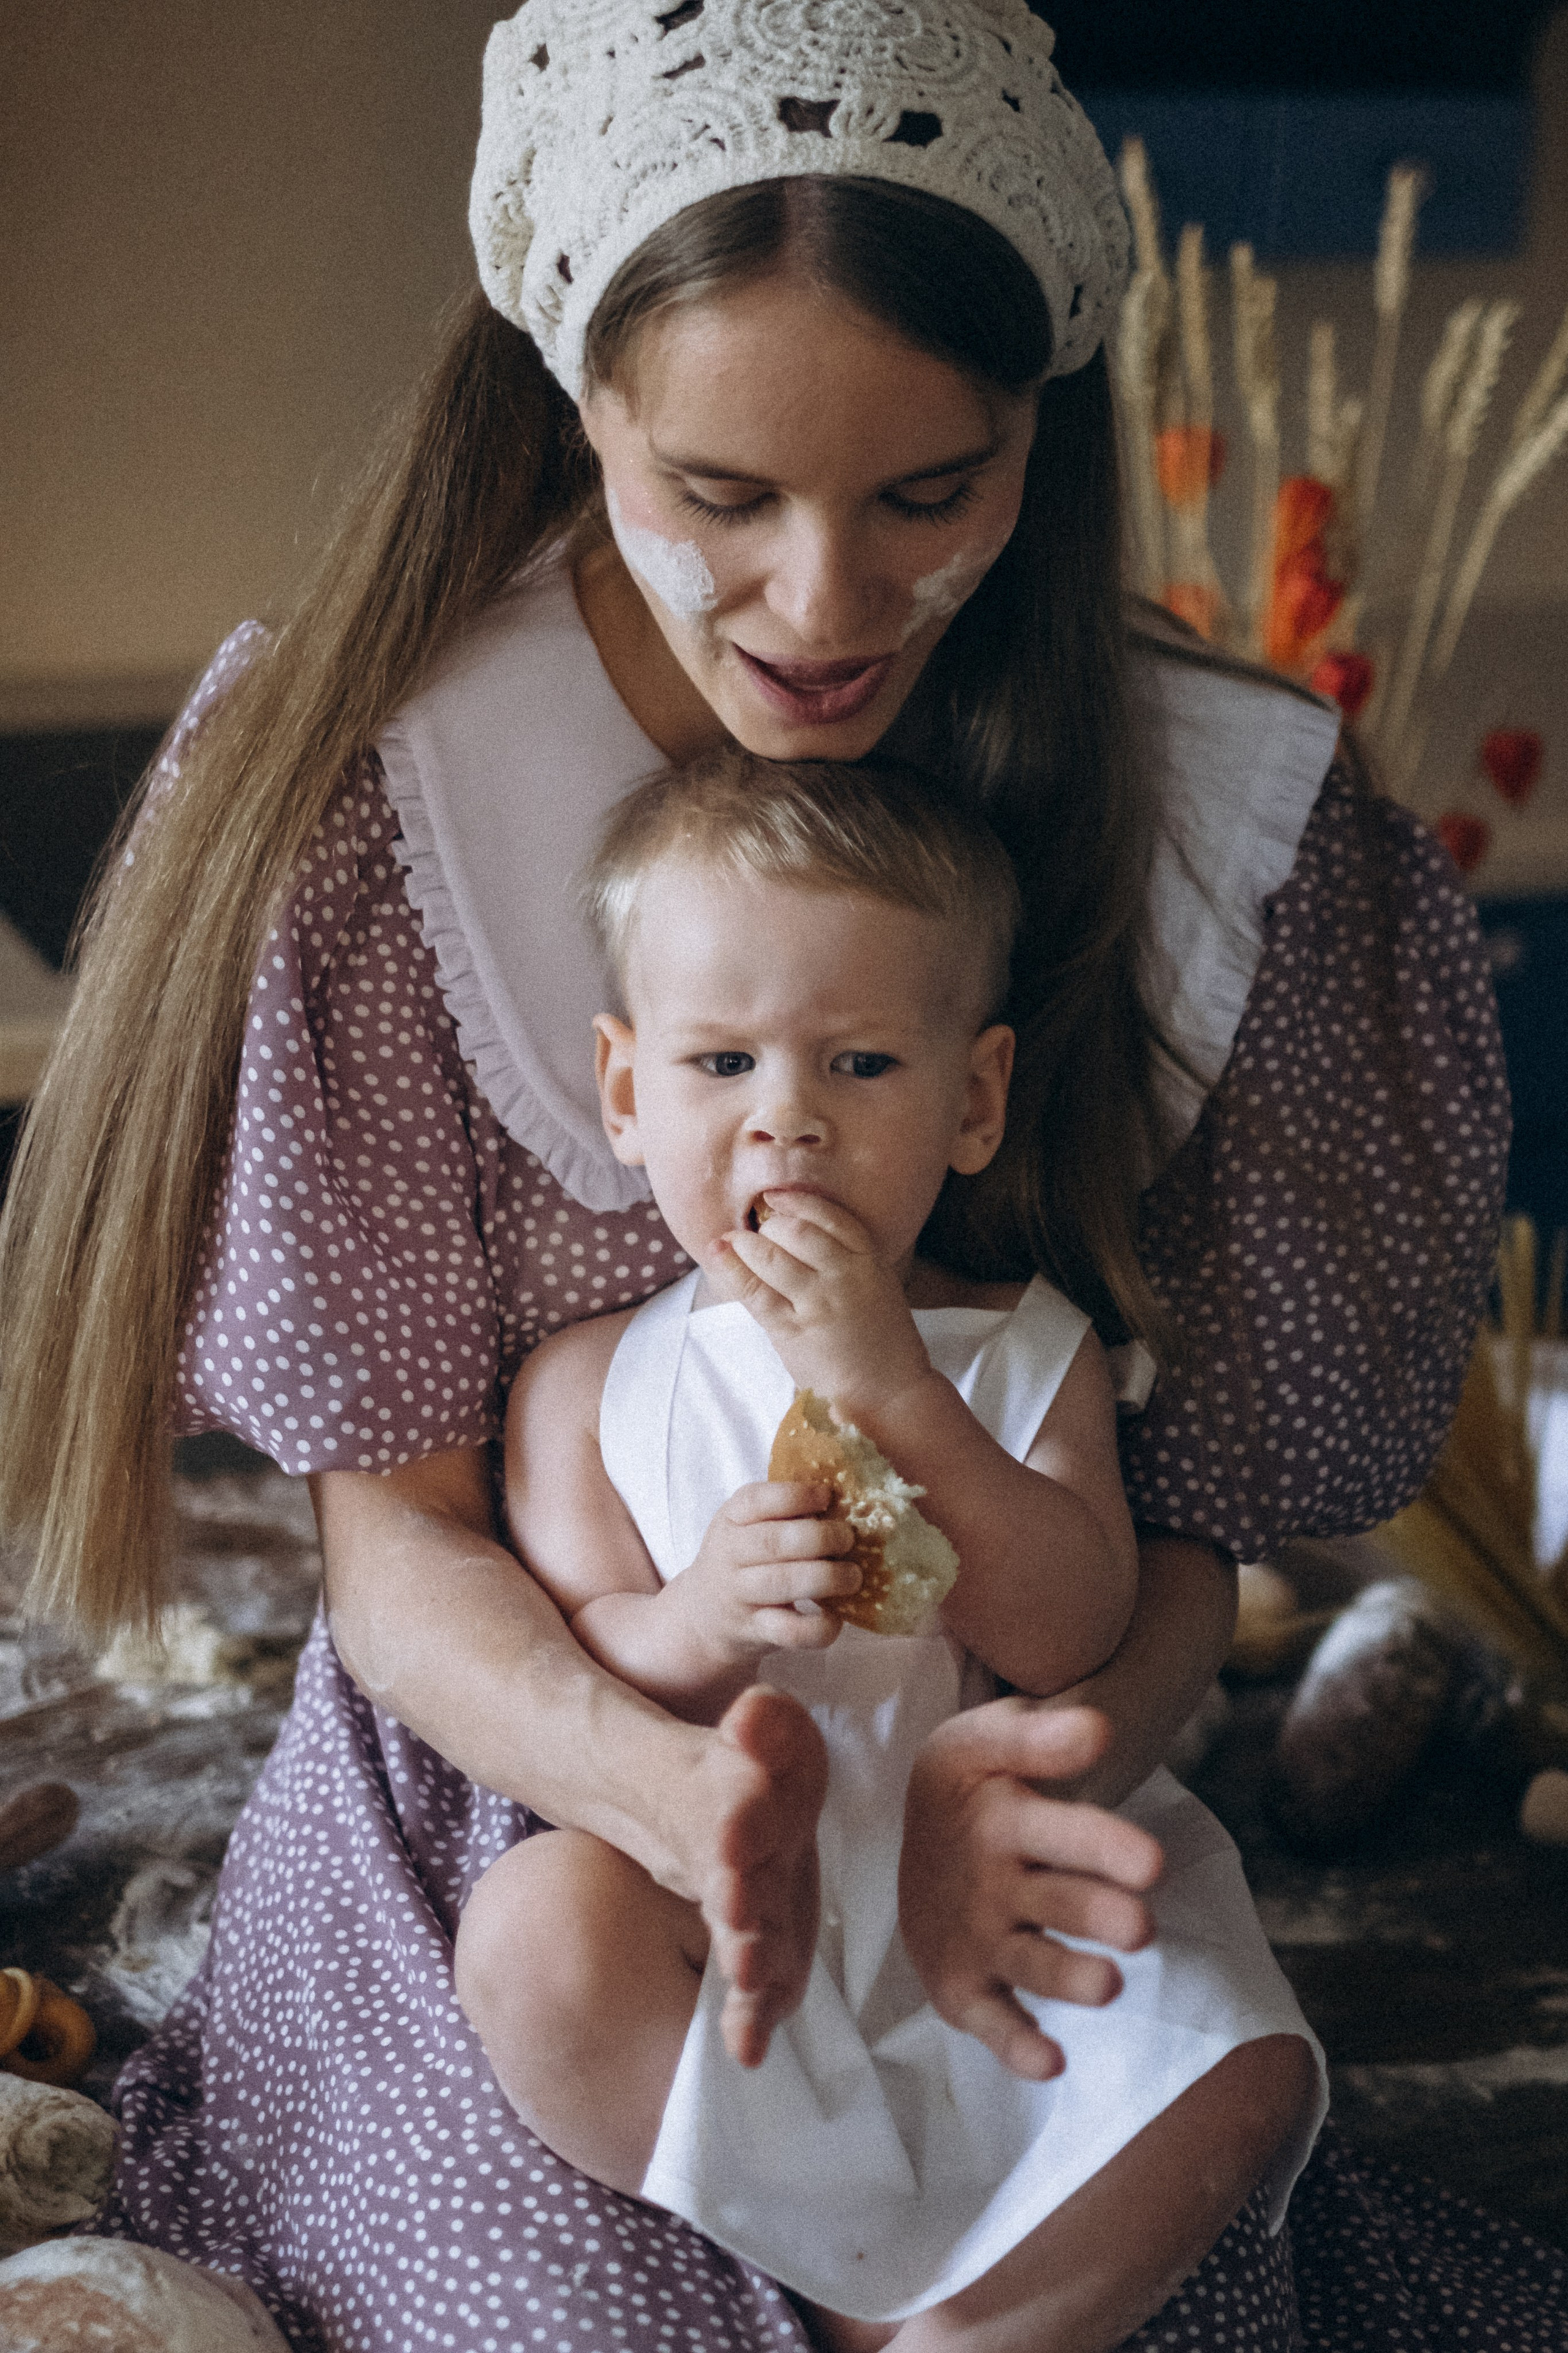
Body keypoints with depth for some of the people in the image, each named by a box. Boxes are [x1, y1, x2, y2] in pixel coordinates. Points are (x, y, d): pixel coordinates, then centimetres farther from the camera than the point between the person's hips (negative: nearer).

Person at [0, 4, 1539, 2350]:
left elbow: (1193, 1512, -5)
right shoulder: (365, 804, -13)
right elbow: (393, 1537, -11)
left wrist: (1045, 1752, -28)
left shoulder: (1228, 824, -10)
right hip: (507, 1868, -1)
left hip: (998, 1903, 2)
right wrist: (665, 1782, -32)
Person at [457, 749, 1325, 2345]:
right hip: (724, 1919, 0)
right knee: (537, 1923, -29)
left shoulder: (1029, 1355, 2)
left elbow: (1073, 1641, -12)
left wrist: (888, 1386, -21)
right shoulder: (588, 1386, 0)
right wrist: (696, 1624, -26)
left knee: (1239, 2072, -22)